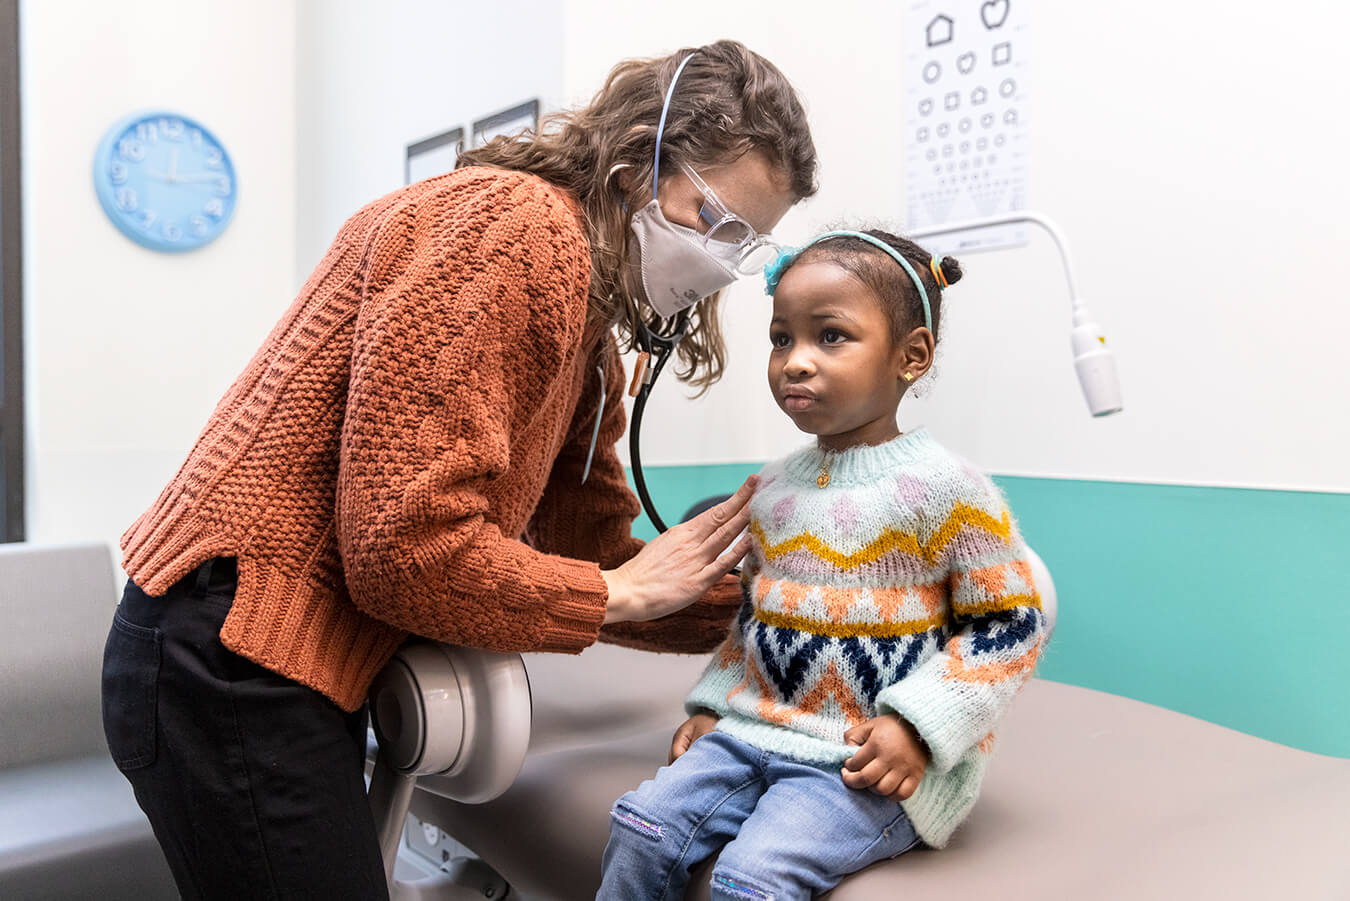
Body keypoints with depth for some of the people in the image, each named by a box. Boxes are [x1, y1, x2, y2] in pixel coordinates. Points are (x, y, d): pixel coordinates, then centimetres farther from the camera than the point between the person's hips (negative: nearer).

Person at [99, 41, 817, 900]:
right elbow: (404, 545, -24)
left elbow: (591, 549, 13)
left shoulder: (591, 337, 10)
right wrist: (622, 591, -12)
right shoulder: (514, 220, -19)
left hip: (316, 661, 9)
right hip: (232, 661, -9)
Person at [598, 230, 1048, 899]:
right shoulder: (773, 487, 9)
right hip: (755, 730, 6)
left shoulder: (942, 487, -12)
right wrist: (713, 703, 11)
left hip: (870, 763, -6)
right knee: (641, 827, -9)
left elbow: (1011, 622, -9)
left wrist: (918, 724, -18)